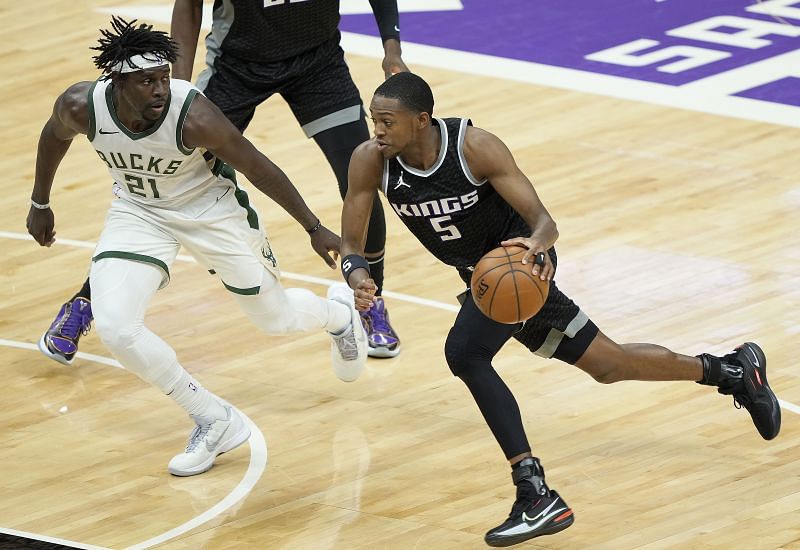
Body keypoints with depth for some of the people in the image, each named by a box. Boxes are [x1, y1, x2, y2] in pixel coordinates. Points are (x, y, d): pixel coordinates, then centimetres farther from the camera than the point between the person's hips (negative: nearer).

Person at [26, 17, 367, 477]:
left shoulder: (194, 116, -35)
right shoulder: (80, 106, -27)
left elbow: (259, 168, -21)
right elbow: (55, 136, -1)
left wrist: (315, 229, -12)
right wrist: (40, 205, 12)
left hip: (212, 210, -3)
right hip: (139, 211, 3)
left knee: (276, 320, 11)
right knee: (115, 328, -19)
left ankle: (340, 313, 51)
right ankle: (215, 421, 0)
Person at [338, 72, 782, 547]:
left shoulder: (474, 146, -28)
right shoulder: (371, 161, -17)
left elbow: (543, 219, -26)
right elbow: (351, 245, -13)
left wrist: (536, 244, -50)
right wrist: (357, 275, -37)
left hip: (517, 258, -6)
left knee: (464, 352, -30)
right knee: (609, 365, 17)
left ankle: (537, 498, -27)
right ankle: (734, 372, 39)